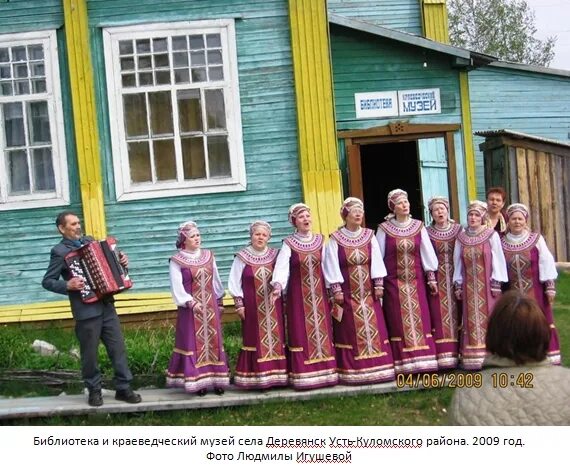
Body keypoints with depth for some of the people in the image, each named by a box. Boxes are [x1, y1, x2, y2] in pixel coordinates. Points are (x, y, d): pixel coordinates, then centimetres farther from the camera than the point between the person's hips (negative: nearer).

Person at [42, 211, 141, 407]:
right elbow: (47, 281, -6)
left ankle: (124, 388, 14)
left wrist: (121, 261, 7)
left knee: (118, 348, 6)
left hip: (106, 305, 6)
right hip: (86, 310, -5)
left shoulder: (89, 240, 12)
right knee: (90, 354, 5)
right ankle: (94, 391, 20)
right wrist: (68, 285, -20)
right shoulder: (59, 251, -6)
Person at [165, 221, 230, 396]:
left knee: (213, 340, 7)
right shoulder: (177, 261, -8)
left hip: (210, 306, 5)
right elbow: (177, 287, -13)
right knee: (193, 342, -1)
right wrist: (190, 302, -22)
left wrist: (219, 301, 18)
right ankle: (198, 381, 4)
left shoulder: (208, 256, 8)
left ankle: (216, 379, 14)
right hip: (190, 308, -4)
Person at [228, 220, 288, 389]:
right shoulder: (242, 257, -3)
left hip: (273, 306, 3)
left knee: (276, 338, 3)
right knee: (255, 340, -1)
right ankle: (256, 378, 3)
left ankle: (277, 375, 10)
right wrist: (239, 304, -5)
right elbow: (234, 283, -1)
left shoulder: (275, 255, 5)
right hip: (252, 306, -3)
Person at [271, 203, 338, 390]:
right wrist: (278, 284, -35)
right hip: (298, 295, -3)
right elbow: (282, 266, -19)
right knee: (301, 334, -2)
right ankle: (304, 375, 2)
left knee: (322, 330, 5)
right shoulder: (288, 244, -6)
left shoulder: (319, 241, 6)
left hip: (319, 293, 3)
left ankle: (325, 371, 13)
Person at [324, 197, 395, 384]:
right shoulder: (335, 239, -4)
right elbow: (332, 265, -6)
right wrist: (336, 289, -11)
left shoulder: (369, 236, 6)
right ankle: (352, 370, 2)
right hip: (347, 292, -3)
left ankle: (376, 365, 9)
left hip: (368, 291, 3)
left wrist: (379, 284, -3)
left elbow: (376, 261, 3)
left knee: (373, 327, 3)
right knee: (350, 331, -1)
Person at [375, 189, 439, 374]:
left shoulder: (419, 226, 4)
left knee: (419, 319, 2)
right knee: (398, 321, 0)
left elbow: (426, 252, 5)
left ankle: (422, 359, 8)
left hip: (416, 280, 2)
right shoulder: (384, 229, -3)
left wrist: (431, 277, 2)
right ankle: (403, 362, 3)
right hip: (394, 281, -2)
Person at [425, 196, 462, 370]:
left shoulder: (458, 230, 6)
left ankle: (459, 352, 8)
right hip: (437, 279, -2)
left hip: (456, 278, 2)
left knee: (457, 312, 2)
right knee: (441, 315, -4)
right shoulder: (427, 233, 1)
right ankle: (445, 355, -3)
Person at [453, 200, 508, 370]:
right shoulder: (461, 237, 6)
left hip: (487, 285, -3)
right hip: (469, 286, 3)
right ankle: (473, 358, 6)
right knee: (471, 321, 4)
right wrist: (457, 285, 6)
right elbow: (457, 262, 9)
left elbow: (498, 259, -5)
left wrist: (496, 284, -9)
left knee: (488, 319, -2)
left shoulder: (491, 235, -4)